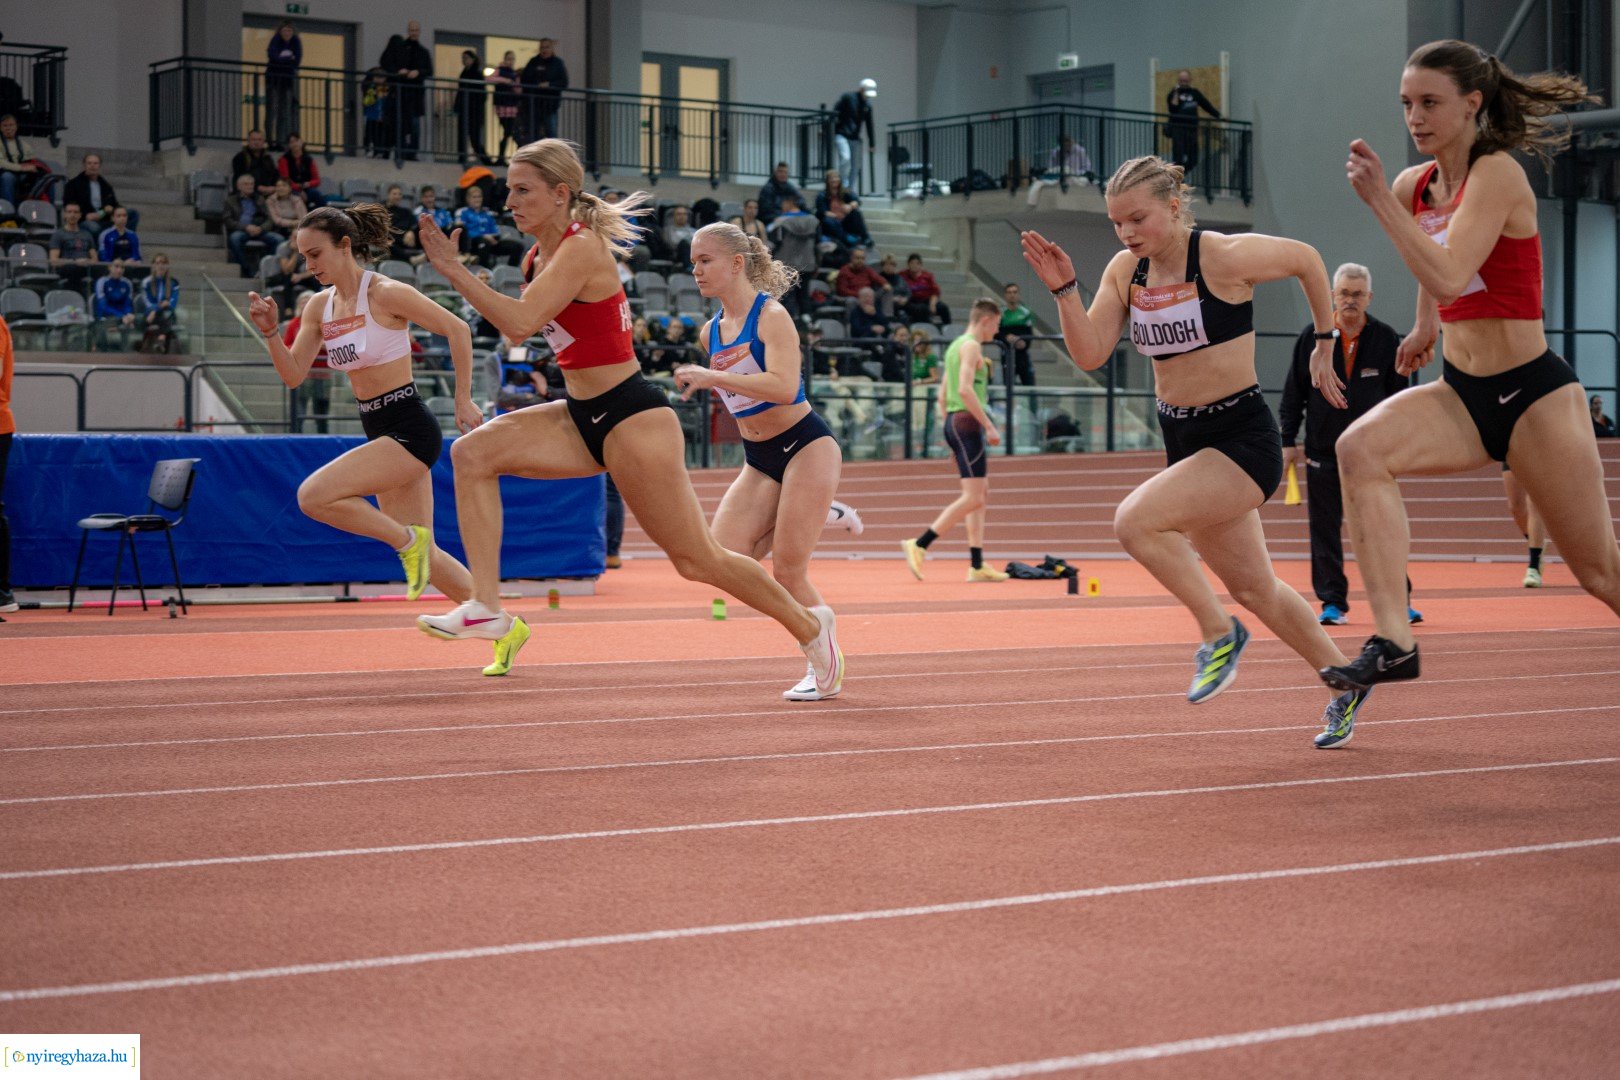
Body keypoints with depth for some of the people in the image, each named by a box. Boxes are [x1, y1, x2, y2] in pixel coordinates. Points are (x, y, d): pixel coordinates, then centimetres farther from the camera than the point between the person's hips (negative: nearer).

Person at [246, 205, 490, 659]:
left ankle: (408, 540, -5)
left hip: (409, 429, -9)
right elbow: (293, 375, 5)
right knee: (426, 558, 12)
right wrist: (270, 332, -11)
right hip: (380, 432, 9)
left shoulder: (386, 294, -15)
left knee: (314, 495, -22)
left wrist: (463, 399, -8)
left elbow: (457, 328, -10)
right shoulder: (319, 306, 7)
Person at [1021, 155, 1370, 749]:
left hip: (1243, 437, -8)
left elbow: (1307, 259, 0)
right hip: (1183, 441, 8)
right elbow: (1090, 355, -4)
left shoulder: (1225, 256, -16)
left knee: (1136, 520, -27)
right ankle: (1345, 682, 36)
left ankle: (1219, 633, -7)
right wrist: (1063, 289, -17)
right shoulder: (1125, 271, 2)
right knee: (1255, 591, 16)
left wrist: (1325, 342, 8)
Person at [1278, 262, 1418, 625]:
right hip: (1322, 450, 1)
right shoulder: (1312, 338, 0)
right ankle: (1332, 602, 9)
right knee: (1325, 528, 2)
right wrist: (1288, 441, 1)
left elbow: (1399, 397, 7)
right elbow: (1293, 393, 4)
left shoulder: (1386, 340, 1)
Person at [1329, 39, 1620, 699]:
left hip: (1533, 395, -6)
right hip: (1462, 395, 6)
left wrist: (1379, 199, -28)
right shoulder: (1416, 186, 5)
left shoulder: (1497, 174, -16)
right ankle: (1392, 642, -27)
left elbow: (1447, 277, -29)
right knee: (1360, 449, -23)